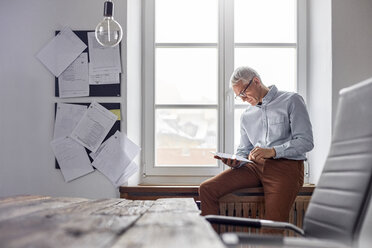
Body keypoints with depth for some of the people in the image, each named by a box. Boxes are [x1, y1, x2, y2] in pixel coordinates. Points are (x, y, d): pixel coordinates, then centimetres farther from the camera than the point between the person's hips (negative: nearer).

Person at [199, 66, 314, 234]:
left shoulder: (291, 101, 2)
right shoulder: (246, 116, 21)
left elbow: (306, 141, -7)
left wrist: (272, 151, -20)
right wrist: (236, 162, -2)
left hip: (285, 165, -5)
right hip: (255, 167, 6)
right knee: (206, 189, -13)